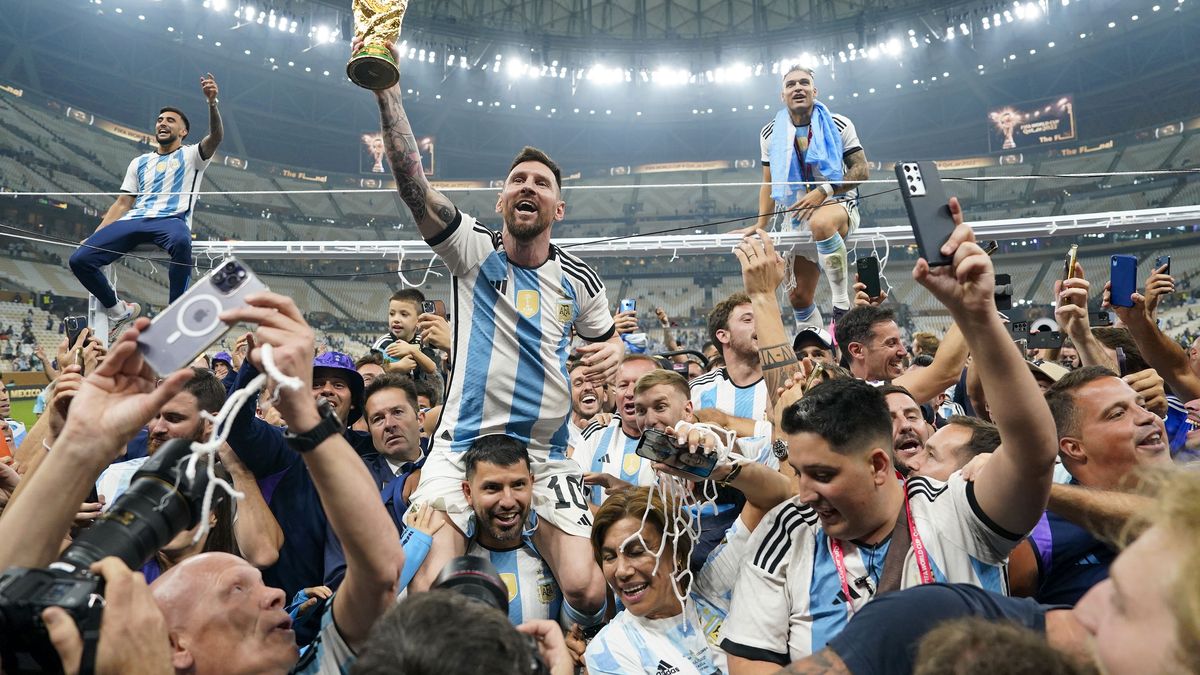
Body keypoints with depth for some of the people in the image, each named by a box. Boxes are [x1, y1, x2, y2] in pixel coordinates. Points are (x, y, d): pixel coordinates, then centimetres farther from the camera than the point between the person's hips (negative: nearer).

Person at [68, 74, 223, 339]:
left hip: (172, 220, -5)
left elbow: (216, 136, -6)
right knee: (79, 259, -16)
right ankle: (119, 310, 6)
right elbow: (123, 203, 23)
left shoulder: (191, 155, 16)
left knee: (181, 241, -44)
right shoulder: (139, 163, 28)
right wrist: (95, 235, 11)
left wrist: (212, 103, -25)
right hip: (132, 221, 5)